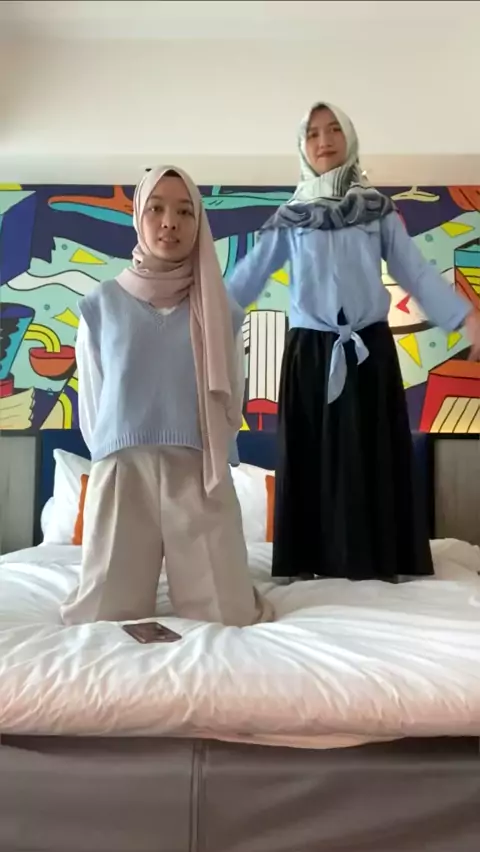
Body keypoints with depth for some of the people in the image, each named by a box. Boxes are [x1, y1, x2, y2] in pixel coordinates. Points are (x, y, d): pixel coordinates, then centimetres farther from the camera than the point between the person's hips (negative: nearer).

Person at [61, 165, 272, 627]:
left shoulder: (221, 311, 5)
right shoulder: (101, 304, 4)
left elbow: (231, 402, 9)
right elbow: (91, 404, 8)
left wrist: (205, 461, 4)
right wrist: (121, 454, 5)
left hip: (199, 476, 0)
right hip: (121, 474, 0)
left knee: (228, 617, -2)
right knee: (100, 619, 2)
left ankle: (201, 573, 31)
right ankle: (146, 572, 34)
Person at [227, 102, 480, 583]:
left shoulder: (377, 209, 9)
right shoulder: (290, 218, 8)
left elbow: (415, 271, 3)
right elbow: (249, 275, 3)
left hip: (369, 347, 1)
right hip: (309, 350, 0)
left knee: (372, 455, 2)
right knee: (310, 456, 2)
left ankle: (376, 560, 13)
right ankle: (308, 559, 13)